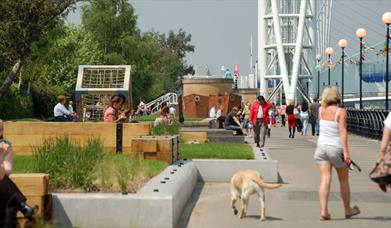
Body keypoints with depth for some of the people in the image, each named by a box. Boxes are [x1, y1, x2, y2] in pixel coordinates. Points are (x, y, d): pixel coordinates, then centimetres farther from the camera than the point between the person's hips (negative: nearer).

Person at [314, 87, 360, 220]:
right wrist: (346, 152, -19)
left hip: (322, 146, 4)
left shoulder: (321, 110, 3)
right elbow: (342, 131, -18)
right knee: (344, 180, 12)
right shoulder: (341, 111, -11)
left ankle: (323, 211, -12)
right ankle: (348, 210, 25)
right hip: (336, 148, -4)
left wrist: (326, 103, 17)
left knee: (325, 179, -1)